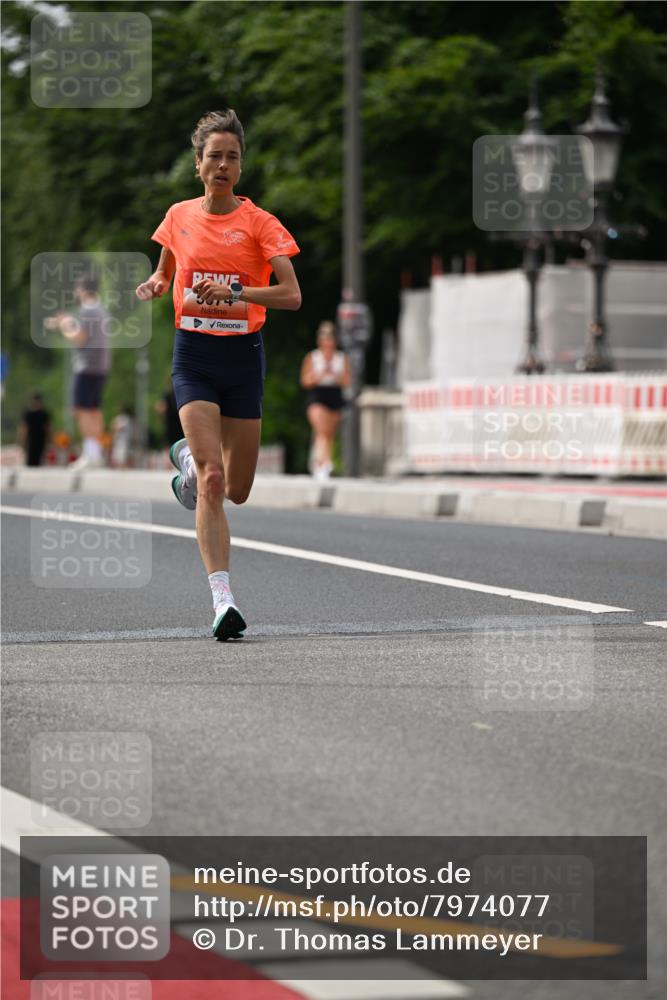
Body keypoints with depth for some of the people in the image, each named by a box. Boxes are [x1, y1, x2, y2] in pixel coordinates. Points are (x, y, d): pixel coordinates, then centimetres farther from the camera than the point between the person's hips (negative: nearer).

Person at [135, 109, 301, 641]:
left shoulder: (259, 222, -5)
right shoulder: (179, 217, 5)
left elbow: (291, 294, -14)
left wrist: (235, 292, -27)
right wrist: (154, 285, 0)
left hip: (243, 357, 0)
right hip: (194, 356, 0)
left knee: (237, 490, 9)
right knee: (213, 481, -18)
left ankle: (189, 460, 44)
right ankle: (223, 599, -17)